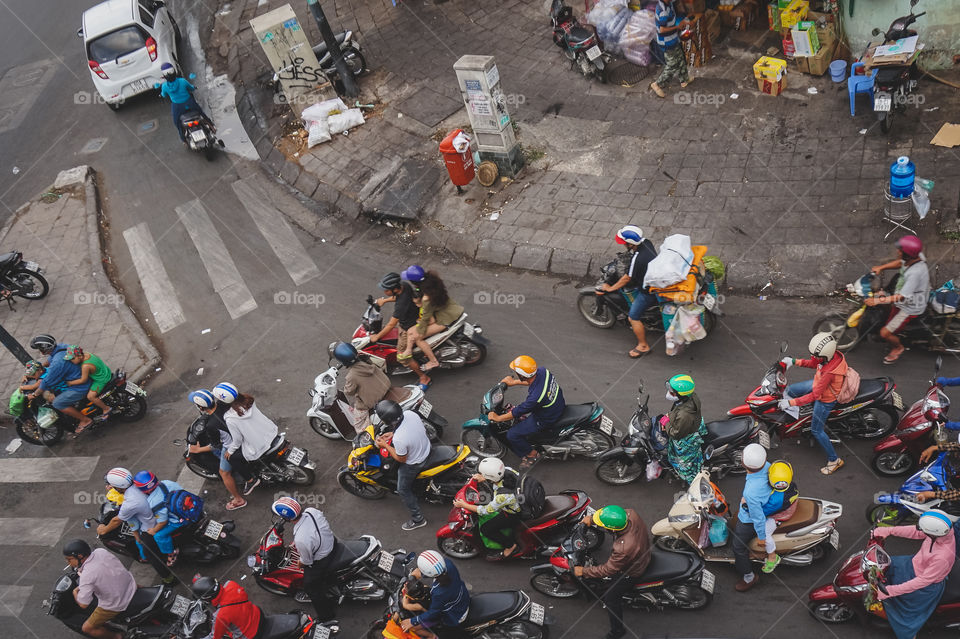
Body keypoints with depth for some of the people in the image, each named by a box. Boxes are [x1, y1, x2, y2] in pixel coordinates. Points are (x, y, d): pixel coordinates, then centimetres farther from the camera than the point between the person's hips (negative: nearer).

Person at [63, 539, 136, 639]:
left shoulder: (86, 575, -26)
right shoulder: (101, 551, -8)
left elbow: (83, 604, -20)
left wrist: (75, 592, -1)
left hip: (116, 606, -7)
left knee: (87, 629, 9)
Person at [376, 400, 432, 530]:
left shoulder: (399, 439, -41)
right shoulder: (409, 413, -22)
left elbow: (401, 459, -21)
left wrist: (385, 445, -13)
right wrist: (393, 434, -3)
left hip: (413, 464, -7)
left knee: (403, 490, 18)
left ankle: (418, 519, 30)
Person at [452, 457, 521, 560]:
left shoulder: (503, 495, -41)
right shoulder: (506, 470, -24)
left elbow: (486, 511, -24)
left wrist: (463, 505, -15)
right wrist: (483, 479, -10)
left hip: (514, 514, -8)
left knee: (485, 529, -8)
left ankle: (510, 546, 11)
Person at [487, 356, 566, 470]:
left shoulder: (535, 396, -39)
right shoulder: (541, 370, -19)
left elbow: (519, 411, -22)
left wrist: (498, 418, -8)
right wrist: (513, 382, 10)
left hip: (547, 419, -8)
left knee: (511, 435, -3)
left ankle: (532, 454, 15)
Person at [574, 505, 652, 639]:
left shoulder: (623, 548, -46)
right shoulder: (630, 513, -30)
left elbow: (608, 570, -28)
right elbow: (614, 514, -4)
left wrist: (583, 571, -16)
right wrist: (592, 518, -9)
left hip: (632, 572, -7)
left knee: (611, 598, 8)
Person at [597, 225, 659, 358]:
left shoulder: (636, 258, -34)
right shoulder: (646, 242, -11)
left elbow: (627, 278, -19)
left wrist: (610, 288, -4)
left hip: (649, 291, -9)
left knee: (633, 318, 4)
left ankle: (643, 346, 19)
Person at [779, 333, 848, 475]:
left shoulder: (829, 372, -43)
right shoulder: (833, 354, -19)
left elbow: (815, 395, -36)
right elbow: (814, 364, 3)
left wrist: (791, 403, -34)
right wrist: (794, 361, -4)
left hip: (825, 399, -8)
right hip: (817, 384, 8)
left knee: (816, 430, 7)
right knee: (789, 390, 16)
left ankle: (834, 460, 22)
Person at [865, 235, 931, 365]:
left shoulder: (915, 272, -37)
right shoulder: (917, 256, -12)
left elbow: (901, 297, -33)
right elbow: (899, 262, 11)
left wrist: (877, 300, -34)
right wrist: (881, 267, 1)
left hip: (910, 308, -9)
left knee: (885, 333, -8)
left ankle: (899, 347, 25)